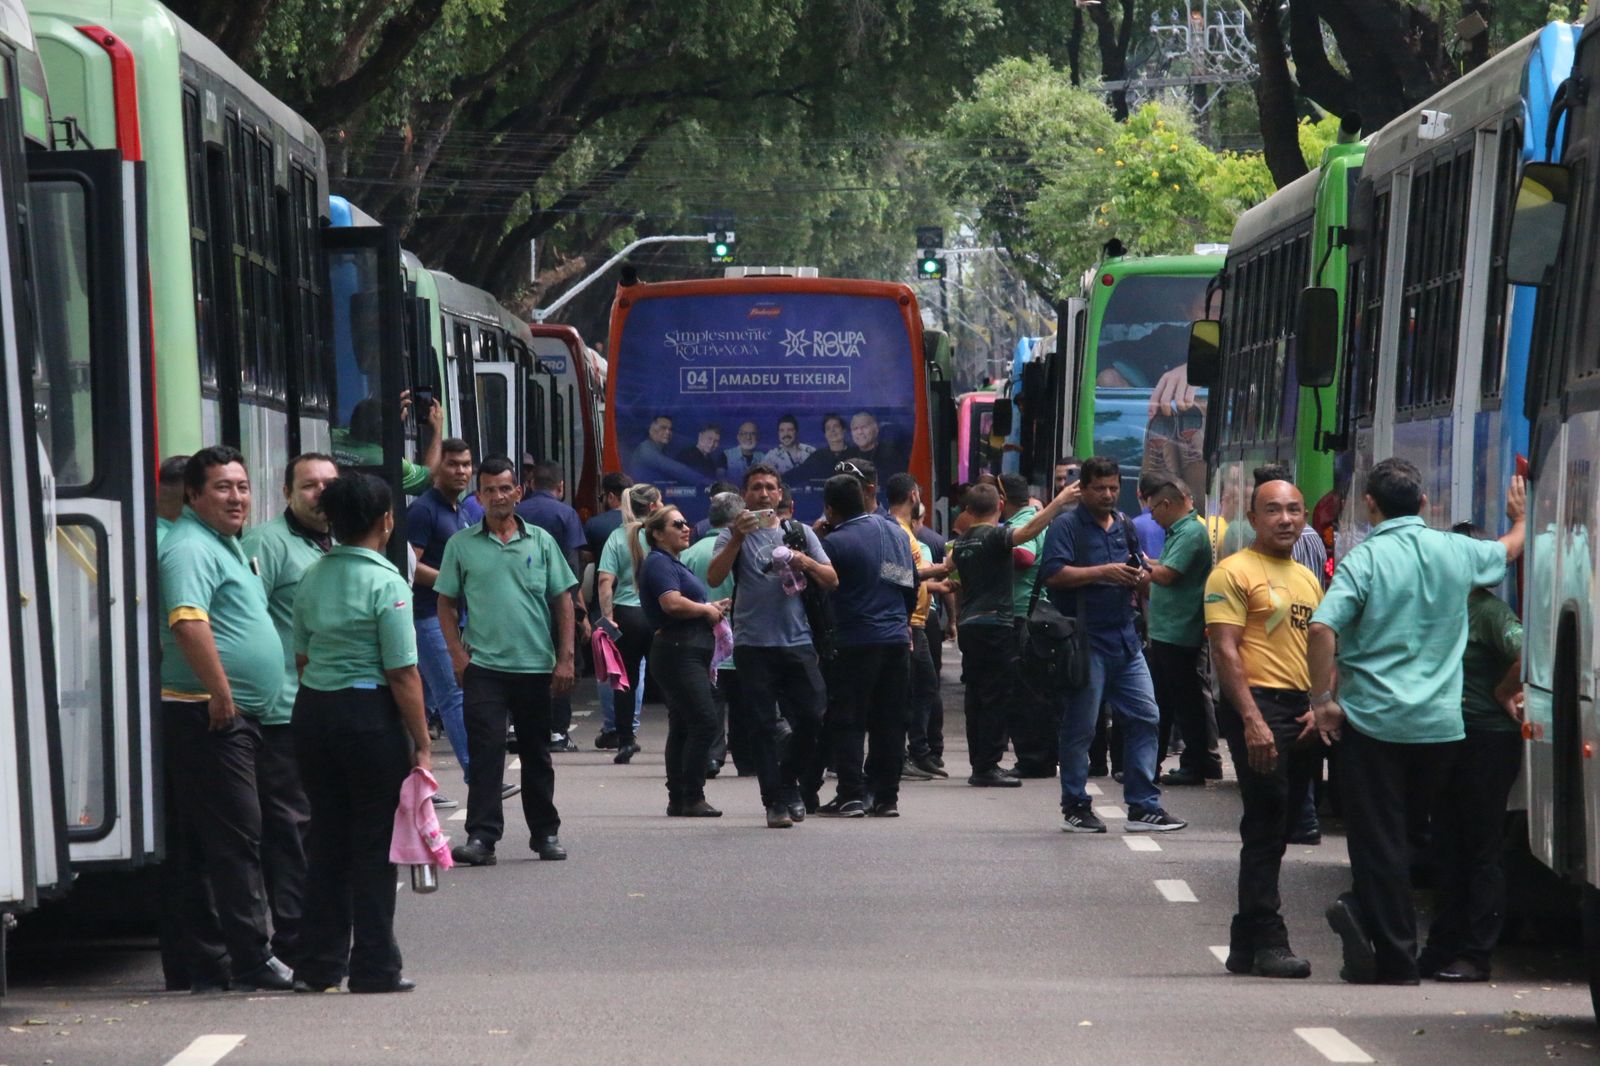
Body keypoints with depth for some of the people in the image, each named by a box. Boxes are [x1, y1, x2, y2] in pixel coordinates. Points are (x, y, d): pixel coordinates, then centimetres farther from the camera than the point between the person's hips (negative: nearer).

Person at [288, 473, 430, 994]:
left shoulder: (313, 577, 7)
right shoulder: (385, 583, -13)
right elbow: (403, 675, -15)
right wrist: (421, 745, -10)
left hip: (312, 711, 6)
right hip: (370, 714, -6)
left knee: (327, 838, 14)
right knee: (374, 844, 2)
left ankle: (319, 965, 16)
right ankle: (373, 967, 5)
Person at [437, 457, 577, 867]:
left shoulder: (540, 541, 5)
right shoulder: (462, 545, 3)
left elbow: (562, 602, 7)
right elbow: (446, 604, 6)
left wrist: (565, 658, 0)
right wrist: (458, 655, -5)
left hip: (536, 665, 2)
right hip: (483, 665, -2)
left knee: (536, 753, 12)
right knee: (485, 750, -10)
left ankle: (545, 832, 23)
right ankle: (481, 837, -11)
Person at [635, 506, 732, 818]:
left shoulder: (675, 564, 23)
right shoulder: (659, 563, -10)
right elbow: (672, 603, -24)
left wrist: (713, 609, 12)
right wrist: (707, 609, -9)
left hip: (689, 653, 11)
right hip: (677, 650, -11)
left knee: (682, 727, 10)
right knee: (705, 723, -14)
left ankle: (677, 799, 12)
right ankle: (692, 798, -14)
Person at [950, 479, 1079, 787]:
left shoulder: (961, 542, 12)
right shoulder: (995, 536, -10)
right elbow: (1030, 529, -27)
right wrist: (1059, 501, -28)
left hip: (969, 624, 8)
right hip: (995, 623, -8)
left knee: (976, 698, 12)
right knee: (997, 698, -5)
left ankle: (980, 765, 14)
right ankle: (987, 768, -9)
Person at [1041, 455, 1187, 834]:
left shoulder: (1125, 526, 18)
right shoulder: (1067, 526, -4)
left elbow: (1142, 577, 26)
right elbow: (1054, 573, -18)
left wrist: (1140, 578, 1)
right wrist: (1104, 572, -21)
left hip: (1125, 640, 7)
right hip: (1084, 641, -7)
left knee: (1145, 717, 3)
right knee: (1080, 727, -2)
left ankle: (1144, 807, 7)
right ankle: (1075, 807, 8)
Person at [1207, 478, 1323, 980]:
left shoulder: (1308, 579, 20)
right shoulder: (1235, 572, -4)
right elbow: (1225, 650, -12)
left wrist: (1320, 707, 5)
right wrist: (1252, 721, -20)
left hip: (1302, 715, 8)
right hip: (1259, 705, -8)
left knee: (1276, 831, 10)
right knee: (1266, 824, -9)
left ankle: (1247, 945, 16)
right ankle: (1267, 943, -6)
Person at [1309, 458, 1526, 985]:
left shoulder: (1365, 558, -10)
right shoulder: (1457, 552, 4)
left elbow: (1322, 628, -22)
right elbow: (1510, 548, 27)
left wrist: (1322, 699, -11)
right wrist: (1520, 516, 48)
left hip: (1371, 720, -4)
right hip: (1440, 724, 4)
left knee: (1379, 839, 2)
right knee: (1406, 828, 18)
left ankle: (1394, 957, -2)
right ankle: (1367, 913, 4)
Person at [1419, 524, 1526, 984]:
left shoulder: (1489, 610, -12)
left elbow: (1526, 657, -27)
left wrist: (1503, 694, -13)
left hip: (1488, 741, -9)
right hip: (1447, 739, 9)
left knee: (1481, 849, -3)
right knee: (1448, 847, 13)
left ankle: (1475, 954, 1)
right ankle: (1443, 949, 20)